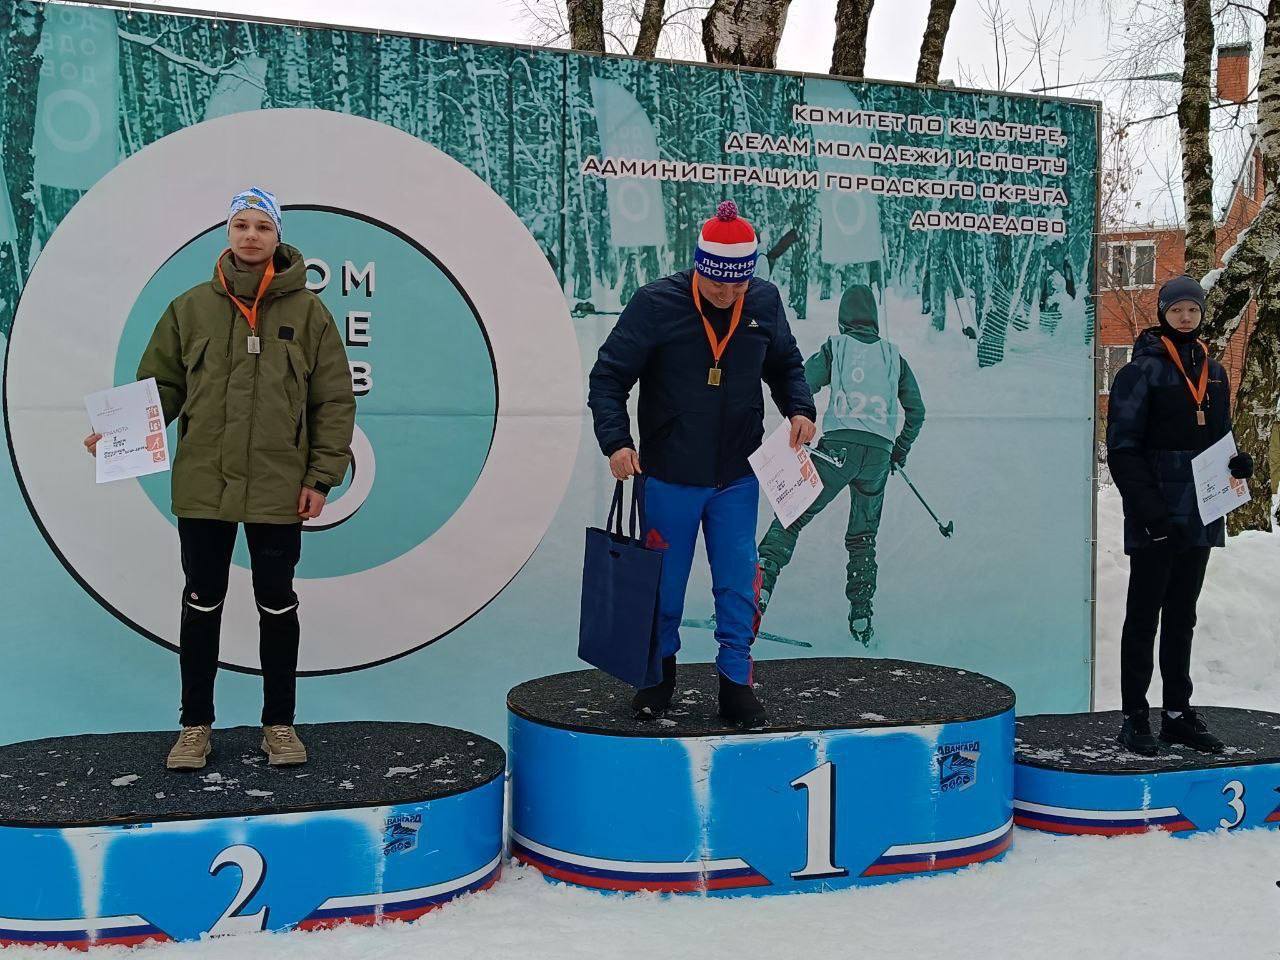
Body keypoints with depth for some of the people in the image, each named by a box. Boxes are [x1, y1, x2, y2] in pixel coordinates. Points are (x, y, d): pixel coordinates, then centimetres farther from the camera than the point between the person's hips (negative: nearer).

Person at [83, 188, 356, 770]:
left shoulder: (306, 311, 1)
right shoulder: (191, 308, 4)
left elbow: (334, 399, 1)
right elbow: (161, 384, 8)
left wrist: (322, 476, -4)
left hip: (278, 490, -1)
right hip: (204, 484, 1)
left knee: (277, 604, 9)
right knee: (202, 603, 9)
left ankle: (279, 724, 23)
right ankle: (196, 725, 23)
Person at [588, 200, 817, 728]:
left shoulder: (765, 303, -2)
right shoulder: (656, 303, -13)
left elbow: (786, 363, 16)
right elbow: (609, 376, -9)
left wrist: (799, 408, -2)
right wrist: (616, 440, -20)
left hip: (738, 478, 2)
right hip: (669, 477, -2)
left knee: (738, 585, 7)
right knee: (663, 582, 11)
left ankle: (736, 683, 20)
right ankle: (660, 671, 32)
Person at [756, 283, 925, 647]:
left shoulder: (835, 347, 9)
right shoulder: (893, 355, 19)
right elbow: (916, 411, 21)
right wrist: (900, 450, 32)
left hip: (839, 445, -3)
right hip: (880, 453, 3)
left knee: (792, 515, -2)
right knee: (863, 537, 15)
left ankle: (763, 577, -22)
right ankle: (861, 618, 12)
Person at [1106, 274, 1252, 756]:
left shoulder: (1214, 373, 13)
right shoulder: (1141, 371, -7)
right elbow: (1122, 448, -13)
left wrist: (1237, 463, -1)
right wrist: (1148, 506, -21)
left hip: (1199, 515, 6)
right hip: (1154, 519, -6)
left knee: (1182, 616, 13)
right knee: (1144, 615, 0)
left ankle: (1178, 712, 22)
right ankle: (1134, 717, 6)